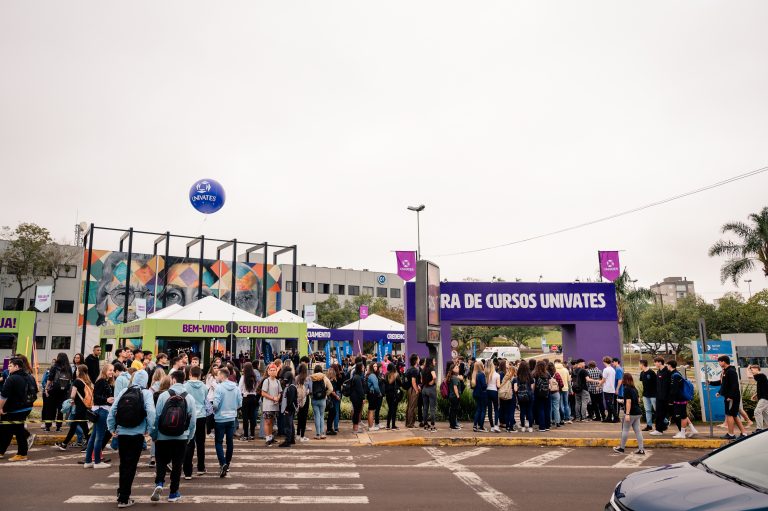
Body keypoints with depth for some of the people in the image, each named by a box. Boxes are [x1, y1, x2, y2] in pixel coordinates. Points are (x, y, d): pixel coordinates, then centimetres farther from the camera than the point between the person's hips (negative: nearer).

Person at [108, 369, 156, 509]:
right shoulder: (146, 393, -6)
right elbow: (150, 412, -19)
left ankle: (122, 491, 35)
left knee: (123, 464, 21)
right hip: (137, 434, -4)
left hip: (122, 433, 4)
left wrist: (112, 428, 8)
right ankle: (123, 499, 7)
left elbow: (112, 410, 0)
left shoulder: (123, 391, 5)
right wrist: (148, 429, -8)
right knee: (131, 465, 5)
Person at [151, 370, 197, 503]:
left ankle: (159, 483, -6)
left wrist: (154, 435, 5)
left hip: (162, 437, -1)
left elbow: (156, 417, -7)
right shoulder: (189, 398, -6)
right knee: (177, 465, 10)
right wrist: (189, 437, 11)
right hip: (181, 438, 1)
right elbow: (193, 420, -2)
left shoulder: (163, 395, -10)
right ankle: (173, 493, 17)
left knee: (161, 462, 16)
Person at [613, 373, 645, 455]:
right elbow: (638, 400, 19)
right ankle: (641, 449, 8)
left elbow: (628, 402, -19)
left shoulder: (626, 389, -14)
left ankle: (621, 448, 12)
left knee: (625, 430, 3)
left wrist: (627, 414, -20)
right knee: (637, 430, 9)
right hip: (637, 412, 8)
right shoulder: (634, 389, 10)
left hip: (631, 413, -7)